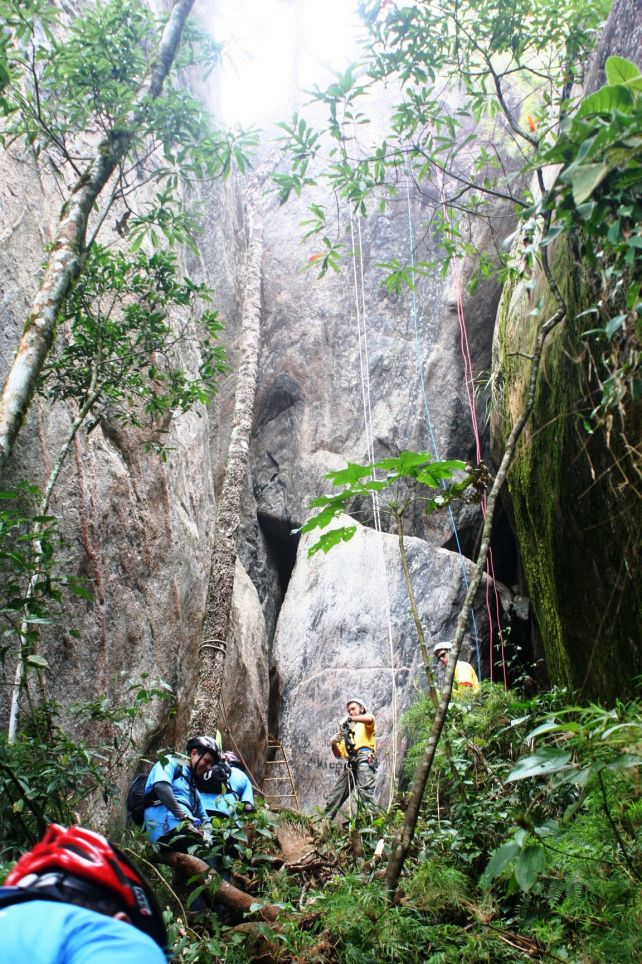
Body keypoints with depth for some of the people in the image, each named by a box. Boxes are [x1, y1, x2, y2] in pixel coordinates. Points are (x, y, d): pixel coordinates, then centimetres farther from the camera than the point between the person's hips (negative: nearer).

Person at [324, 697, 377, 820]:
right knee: (334, 795, 4)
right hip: (350, 763, 7)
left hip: (364, 758, -7)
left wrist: (350, 718, -21)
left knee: (365, 790, -25)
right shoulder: (347, 730, 34)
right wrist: (334, 743, 6)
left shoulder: (366, 720, 18)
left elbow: (369, 719, -12)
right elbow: (339, 754, 27)